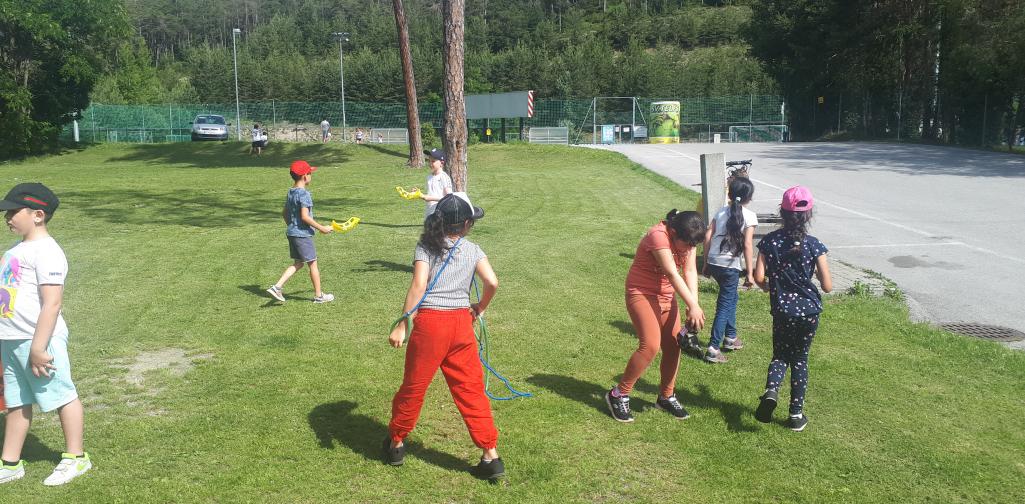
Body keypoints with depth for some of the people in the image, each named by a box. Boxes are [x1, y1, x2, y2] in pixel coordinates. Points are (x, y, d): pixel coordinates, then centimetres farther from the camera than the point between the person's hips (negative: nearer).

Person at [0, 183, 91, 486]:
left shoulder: (46, 251, -17)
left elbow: (52, 303, -23)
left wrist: (37, 348, -24)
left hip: (38, 340, -10)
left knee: (62, 395, 3)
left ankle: (75, 458, 16)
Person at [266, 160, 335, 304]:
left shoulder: (290, 193, 10)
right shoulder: (304, 194, -17)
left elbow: (284, 214, 17)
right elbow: (304, 216, -24)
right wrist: (321, 228, -18)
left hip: (291, 232, 9)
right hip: (303, 234, -9)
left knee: (298, 263, 16)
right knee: (313, 263, 4)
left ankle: (277, 287, 5)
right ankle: (319, 295, 13)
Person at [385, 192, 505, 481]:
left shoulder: (425, 247, -1)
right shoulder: (473, 250, 4)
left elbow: (419, 285, -12)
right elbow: (492, 283, -7)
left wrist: (402, 324, -12)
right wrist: (480, 308, 12)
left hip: (429, 322, -2)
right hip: (461, 323, 2)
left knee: (413, 387, 12)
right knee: (471, 390, 8)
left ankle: (395, 444, 31)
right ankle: (491, 456, 10)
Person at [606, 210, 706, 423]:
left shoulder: (687, 238, -6)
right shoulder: (658, 236, -29)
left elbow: (690, 271, -13)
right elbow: (673, 274, -32)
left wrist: (694, 305, -25)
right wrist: (693, 306, -34)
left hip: (667, 295, 8)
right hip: (641, 293, -7)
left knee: (673, 346, 5)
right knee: (650, 345, -20)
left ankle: (666, 397, 23)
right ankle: (618, 395, -6)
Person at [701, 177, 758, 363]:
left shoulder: (721, 212, 10)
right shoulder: (749, 216, -5)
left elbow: (707, 237, 6)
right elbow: (747, 246, -11)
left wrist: (706, 263, 15)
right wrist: (750, 273, -6)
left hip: (713, 263, 6)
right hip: (730, 266, -6)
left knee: (731, 297, 26)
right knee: (725, 305, 1)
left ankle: (730, 337, 36)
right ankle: (713, 348, -4)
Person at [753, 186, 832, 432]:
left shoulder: (769, 241, -7)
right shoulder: (814, 245, -11)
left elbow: (759, 277, -9)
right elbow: (827, 286, -8)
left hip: (781, 312, 1)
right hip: (808, 311, -1)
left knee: (780, 355, 19)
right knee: (800, 359, 15)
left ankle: (771, 390, -10)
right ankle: (796, 414, 19)